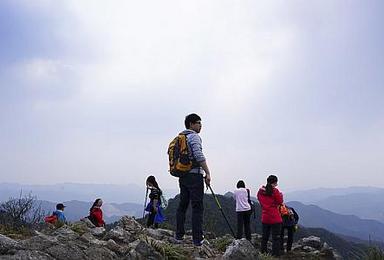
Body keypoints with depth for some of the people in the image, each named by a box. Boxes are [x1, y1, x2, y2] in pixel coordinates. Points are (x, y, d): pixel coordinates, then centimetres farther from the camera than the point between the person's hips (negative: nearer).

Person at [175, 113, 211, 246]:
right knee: (197, 207, -6)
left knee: (182, 205, 13)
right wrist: (208, 173, -17)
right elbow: (199, 156, -20)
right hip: (194, 175, -8)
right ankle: (197, 239, -5)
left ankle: (179, 235, 17)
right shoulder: (194, 136, -8)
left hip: (182, 175, 8)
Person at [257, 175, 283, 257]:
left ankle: (263, 253, 22)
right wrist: (280, 195, 9)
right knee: (276, 238, 0)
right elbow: (280, 201, -7)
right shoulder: (275, 191, -13)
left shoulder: (260, 191, 5)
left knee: (264, 237, 16)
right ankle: (275, 255, -3)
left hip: (264, 218, 6)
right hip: (275, 218, -6)